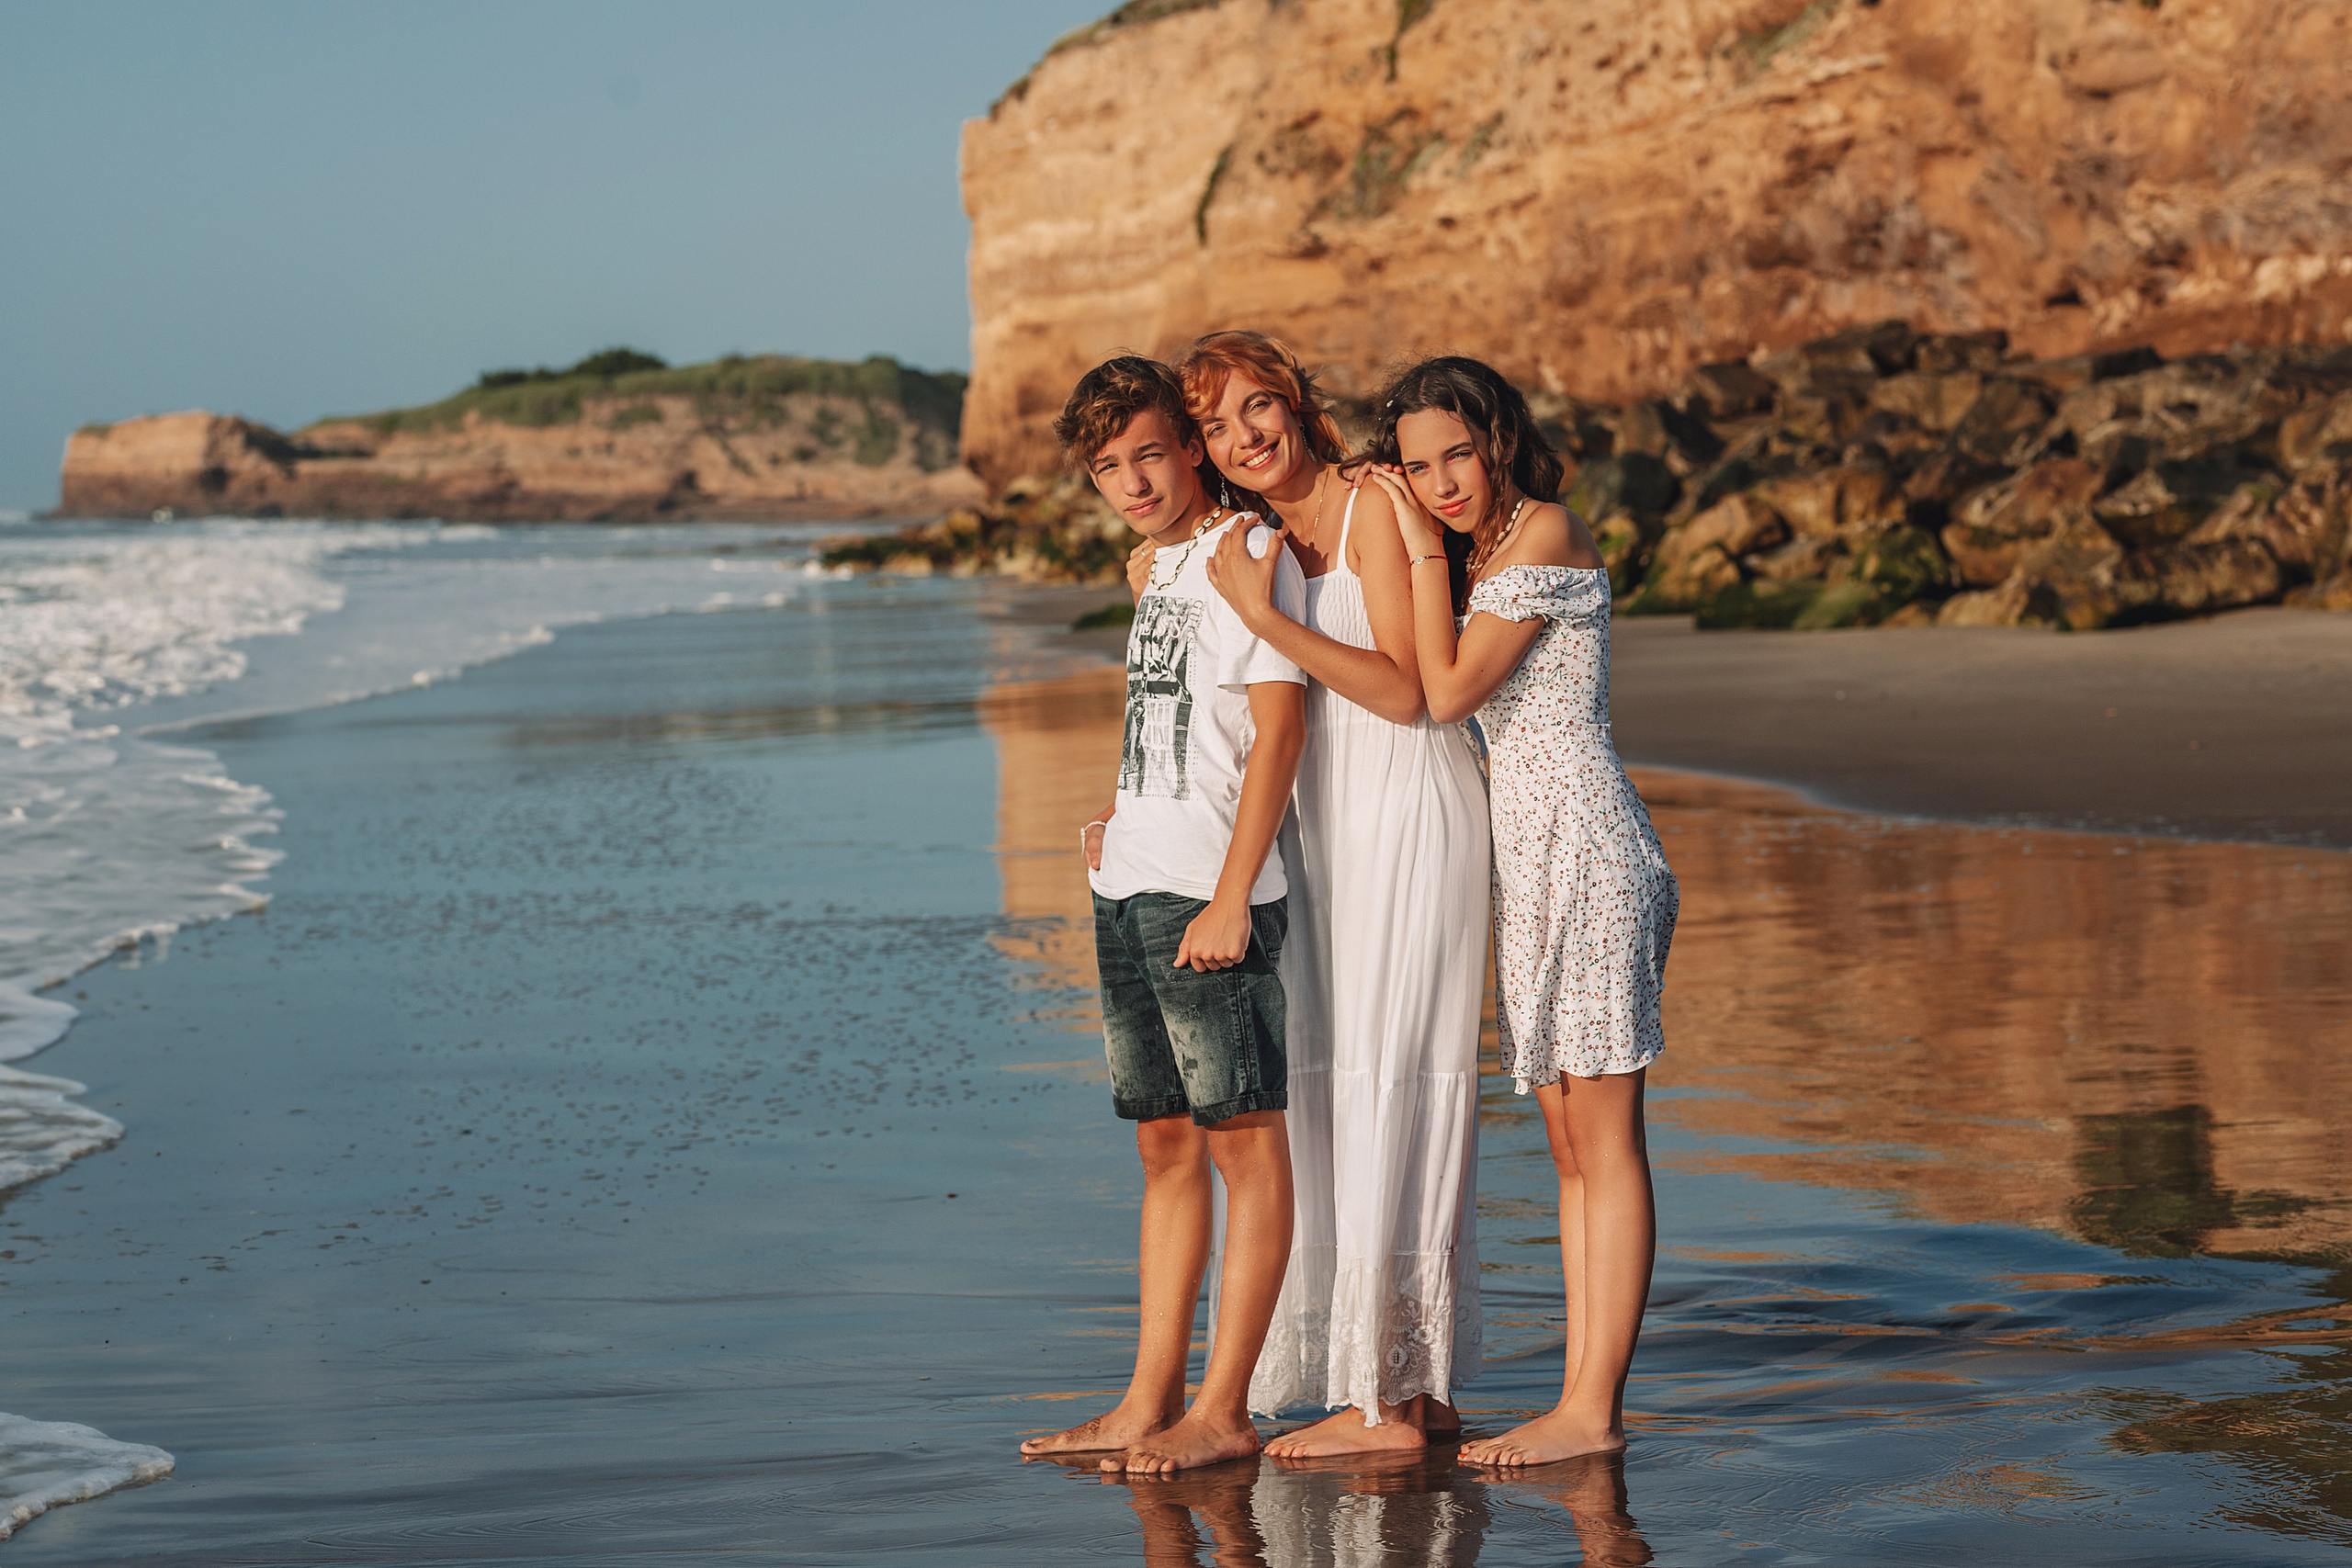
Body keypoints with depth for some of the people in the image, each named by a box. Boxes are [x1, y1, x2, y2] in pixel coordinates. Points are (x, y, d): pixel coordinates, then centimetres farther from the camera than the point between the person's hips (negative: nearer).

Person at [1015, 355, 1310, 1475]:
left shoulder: (1245, 552, -8)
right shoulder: (1165, 567, 18)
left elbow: (1279, 724, -15)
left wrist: (1229, 898, -19)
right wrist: (1129, 824, 15)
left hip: (1209, 892, -9)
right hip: (1132, 887, 9)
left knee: (1243, 1139, -4)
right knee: (1165, 1143, 11)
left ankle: (1221, 1413, -3)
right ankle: (1151, 1402, 16)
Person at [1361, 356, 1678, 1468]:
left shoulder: (1545, 534, -11)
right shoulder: (1496, 547, 18)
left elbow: (1448, 690, -14)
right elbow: (1460, 702, 20)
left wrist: (1423, 550, -9)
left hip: (1577, 833, -10)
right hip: (1526, 844, 10)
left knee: (1603, 1143, -6)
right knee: (1572, 1146, 9)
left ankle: (1591, 1410, -5)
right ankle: (1586, 1402, 12)